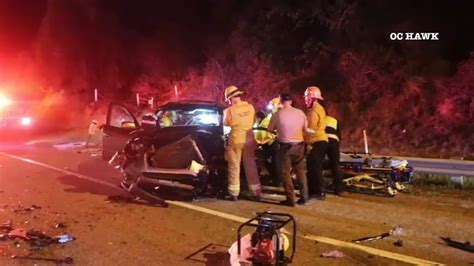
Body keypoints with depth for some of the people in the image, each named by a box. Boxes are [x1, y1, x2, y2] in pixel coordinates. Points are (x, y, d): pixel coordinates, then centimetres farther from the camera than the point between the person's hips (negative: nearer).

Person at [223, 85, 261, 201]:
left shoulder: (230, 110, -13)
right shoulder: (250, 107, -1)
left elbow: (226, 123, 2)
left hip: (236, 140, -4)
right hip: (249, 139, 4)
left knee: (234, 167, 6)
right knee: (251, 166, 10)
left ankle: (234, 193, 9)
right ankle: (256, 193, 13)